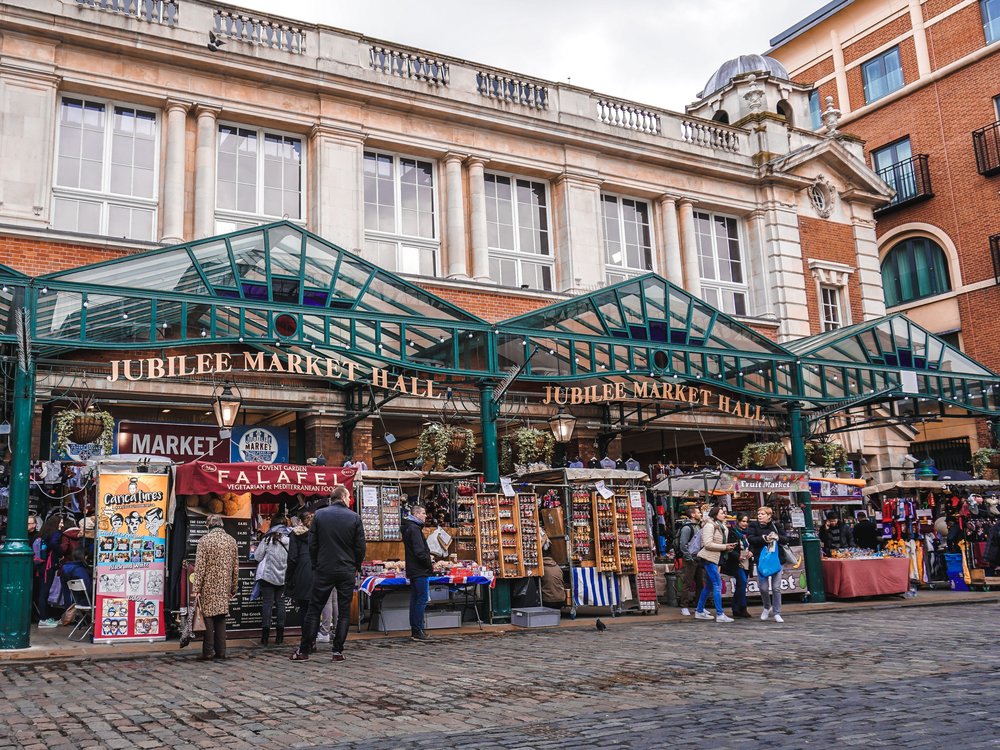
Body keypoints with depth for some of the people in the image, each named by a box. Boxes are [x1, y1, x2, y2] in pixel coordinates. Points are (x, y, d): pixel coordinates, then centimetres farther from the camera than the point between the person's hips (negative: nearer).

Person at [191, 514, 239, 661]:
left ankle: (207, 652, 0)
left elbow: (199, 567, -11)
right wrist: (233, 588, 18)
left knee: (208, 617, 0)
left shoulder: (205, 540, -7)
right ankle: (221, 652, 11)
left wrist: (196, 589, -10)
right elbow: (236, 567, 9)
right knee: (221, 618, 10)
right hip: (225, 588, 4)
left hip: (208, 587, -4)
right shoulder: (232, 541, 7)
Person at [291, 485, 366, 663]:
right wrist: (356, 567, 12)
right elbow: (360, 546, -1)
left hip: (323, 570, 1)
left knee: (314, 609, 7)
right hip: (347, 571, -1)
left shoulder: (319, 515, -1)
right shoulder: (354, 517, -3)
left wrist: (315, 565, 12)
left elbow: (312, 544, 1)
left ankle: (303, 650, 8)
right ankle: (338, 651, 6)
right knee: (344, 611, 7)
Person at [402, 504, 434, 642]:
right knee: (422, 600, -7)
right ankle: (417, 631, -6)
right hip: (420, 571, -10)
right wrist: (429, 564, -10)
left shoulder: (409, 528, 18)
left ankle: (415, 630, 17)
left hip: (413, 571, 10)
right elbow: (419, 551, -22)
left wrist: (429, 561, 12)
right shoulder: (414, 529, -15)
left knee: (415, 599, 12)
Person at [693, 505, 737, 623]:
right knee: (717, 584, -11)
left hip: (715, 558, 10)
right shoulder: (709, 525, -12)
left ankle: (699, 611, 21)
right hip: (709, 557, -10)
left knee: (709, 585, 13)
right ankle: (720, 615, -10)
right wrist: (725, 547, -17)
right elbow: (707, 544, -19)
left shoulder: (722, 527, 16)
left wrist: (728, 547, 2)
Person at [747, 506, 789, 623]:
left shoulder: (775, 525, 6)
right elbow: (750, 538, -13)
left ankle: (777, 613, 9)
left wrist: (777, 537, -16)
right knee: (763, 587, -1)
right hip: (761, 560, -1)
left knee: (776, 587, 0)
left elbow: (786, 539, 5)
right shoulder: (753, 525, 2)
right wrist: (764, 539, -25)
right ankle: (767, 607, 26)